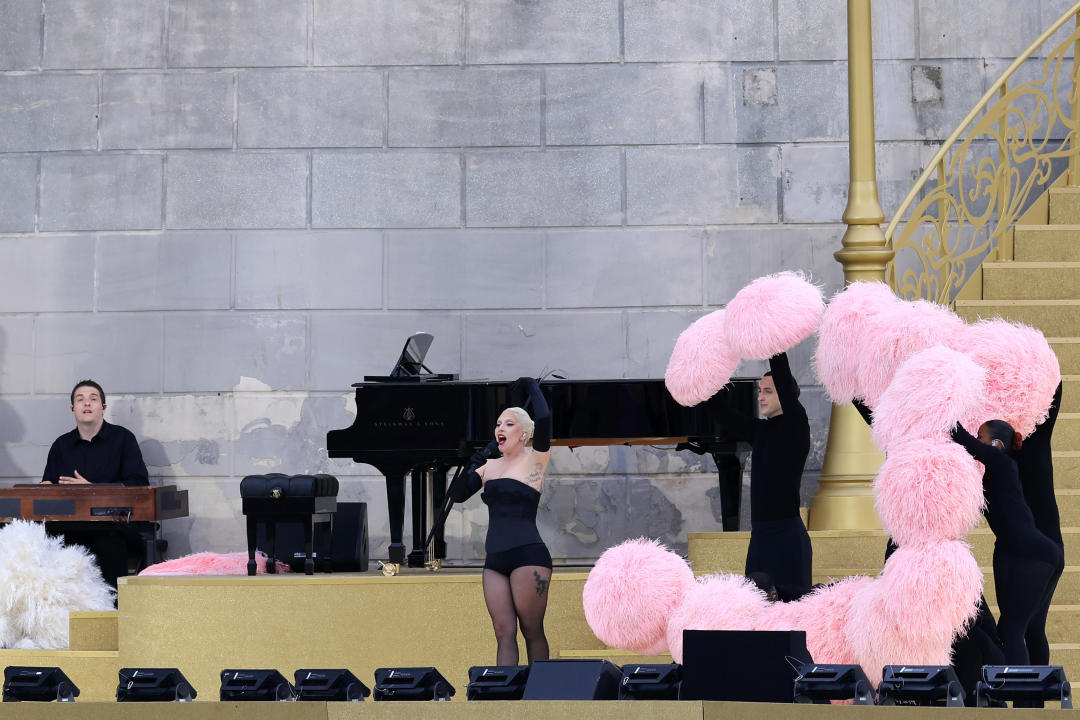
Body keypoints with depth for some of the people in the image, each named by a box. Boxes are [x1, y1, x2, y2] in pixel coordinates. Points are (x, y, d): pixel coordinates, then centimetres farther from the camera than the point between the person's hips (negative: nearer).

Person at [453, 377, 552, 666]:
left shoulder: (534, 460, 1)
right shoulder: (490, 466, 18)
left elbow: (543, 419, -15)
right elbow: (459, 495, 13)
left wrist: (532, 386, 0)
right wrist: (471, 466, -3)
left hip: (528, 555, -6)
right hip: (495, 559, 6)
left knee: (532, 631, -3)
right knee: (504, 632, -1)